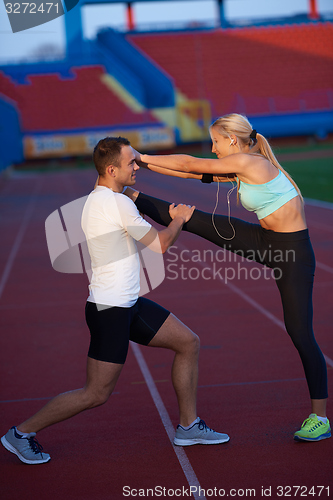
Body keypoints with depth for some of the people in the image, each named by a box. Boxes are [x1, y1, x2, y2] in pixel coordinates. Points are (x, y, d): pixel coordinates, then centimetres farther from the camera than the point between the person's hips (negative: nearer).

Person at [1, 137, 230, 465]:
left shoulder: (96, 199, 11)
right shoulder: (118, 204, -20)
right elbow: (160, 244, -10)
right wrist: (178, 219, 9)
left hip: (128, 304, 10)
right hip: (109, 310, -10)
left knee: (188, 343, 11)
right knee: (96, 394, -4)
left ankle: (188, 426, 20)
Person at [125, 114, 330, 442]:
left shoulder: (249, 162, -20)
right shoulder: (238, 170, 6)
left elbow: (191, 165, -13)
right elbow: (191, 174, 12)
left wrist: (144, 158, -4)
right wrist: (144, 165, 11)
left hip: (293, 253, -8)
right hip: (263, 241, 8)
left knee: (300, 334, -4)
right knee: (193, 220, 3)